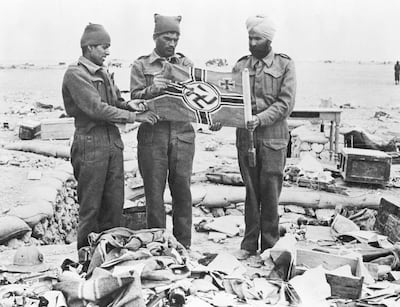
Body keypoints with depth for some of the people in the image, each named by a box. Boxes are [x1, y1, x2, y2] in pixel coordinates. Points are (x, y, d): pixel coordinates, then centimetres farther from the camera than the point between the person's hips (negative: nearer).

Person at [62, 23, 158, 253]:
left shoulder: (103, 73, 16)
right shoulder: (75, 74, -9)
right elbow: (97, 109, -17)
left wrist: (127, 104, -2)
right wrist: (134, 117, -15)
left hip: (113, 141, 7)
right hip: (91, 144, -7)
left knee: (115, 203, 9)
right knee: (91, 206, 1)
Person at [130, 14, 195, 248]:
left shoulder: (186, 64, 13)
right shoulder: (141, 65, 8)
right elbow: (135, 98, -1)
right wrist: (152, 90, -19)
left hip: (183, 134, 2)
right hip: (152, 135, -1)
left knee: (182, 191, 4)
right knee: (154, 192, 3)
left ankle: (183, 246, 14)